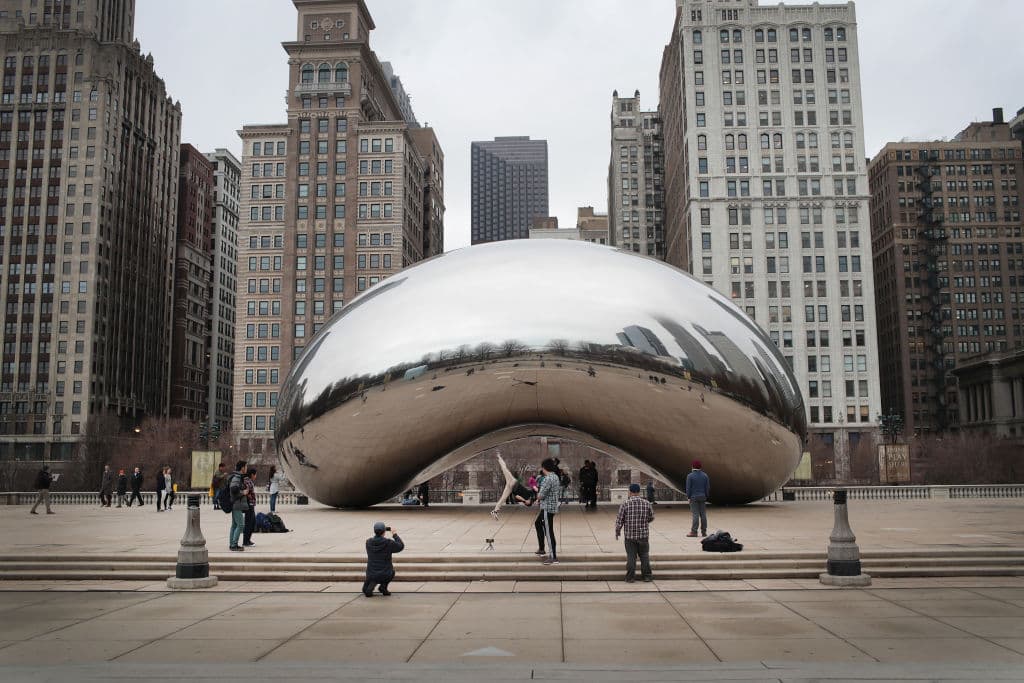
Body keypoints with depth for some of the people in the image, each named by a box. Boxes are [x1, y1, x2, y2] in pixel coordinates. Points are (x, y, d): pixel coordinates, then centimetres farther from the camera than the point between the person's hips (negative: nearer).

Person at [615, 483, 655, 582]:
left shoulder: (625, 504, -9)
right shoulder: (646, 503, -3)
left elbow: (619, 520, -7)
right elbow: (651, 518, 7)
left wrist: (617, 532, 6)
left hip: (630, 535, -1)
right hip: (644, 535, 2)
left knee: (631, 556, 5)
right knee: (644, 555, 13)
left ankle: (630, 577, 6)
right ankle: (646, 576, 16)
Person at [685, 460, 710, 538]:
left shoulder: (690, 476, -8)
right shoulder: (705, 475, 4)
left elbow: (688, 488, -10)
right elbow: (708, 487, 5)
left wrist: (688, 497, -3)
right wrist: (706, 496, 11)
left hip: (693, 497, -4)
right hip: (702, 497, 4)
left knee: (695, 514, -6)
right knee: (703, 514, 7)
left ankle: (694, 532, -6)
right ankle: (704, 532, 10)